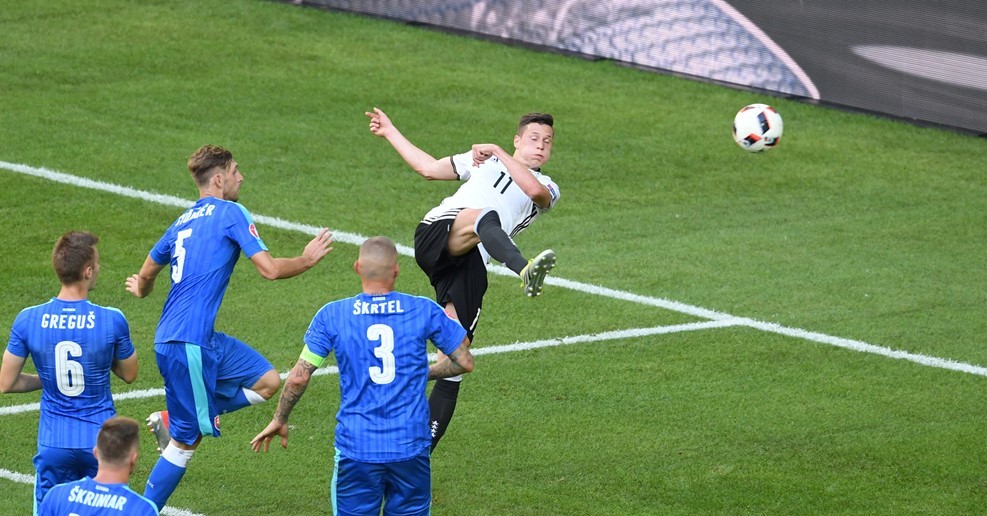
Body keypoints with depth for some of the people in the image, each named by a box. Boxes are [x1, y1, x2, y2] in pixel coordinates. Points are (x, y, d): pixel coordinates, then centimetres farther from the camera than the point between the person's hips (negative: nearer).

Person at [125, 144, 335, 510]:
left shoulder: (184, 222, 16)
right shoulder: (231, 213, -7)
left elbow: (146, 273, 27)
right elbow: (270, 269, -13)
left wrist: (141, 288, 50)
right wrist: (308, 259, 5)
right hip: (187, 343, -9)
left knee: (267, 382, 13)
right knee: (185, 440, -2)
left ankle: (173, 420, 12)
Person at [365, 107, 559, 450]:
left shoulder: (548, 189, 25)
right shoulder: (485, 161, 30)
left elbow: (534, 190, -1)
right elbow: (428, 167, 38)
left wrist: (498, 152, 2)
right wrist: (390, 133, 44)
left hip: (470, 267, 0)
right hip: (437, 233, 0)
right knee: (485, 217, -36)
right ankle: (525, 271, -68)